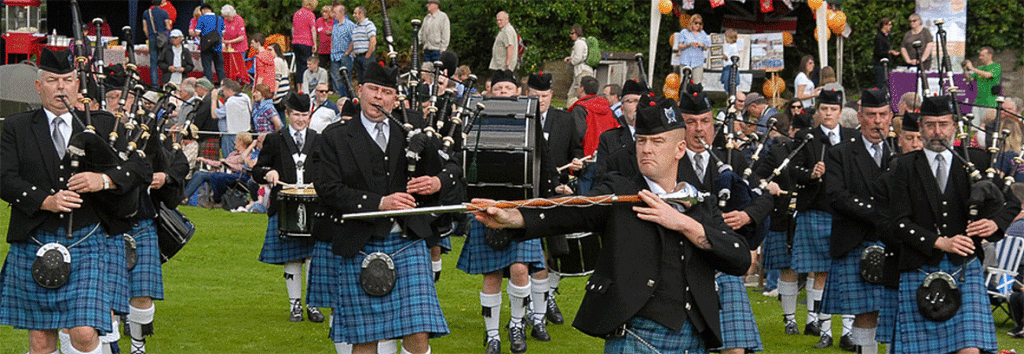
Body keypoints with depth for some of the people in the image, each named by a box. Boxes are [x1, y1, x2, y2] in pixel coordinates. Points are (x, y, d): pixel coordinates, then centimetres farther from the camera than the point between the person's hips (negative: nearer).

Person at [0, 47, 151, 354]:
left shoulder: (104, 125, 10)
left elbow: (141, 169, 2)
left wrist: (104, 179, -17)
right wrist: (45, 201, -18)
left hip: (90, 244, -1)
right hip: (35, 245, 1)